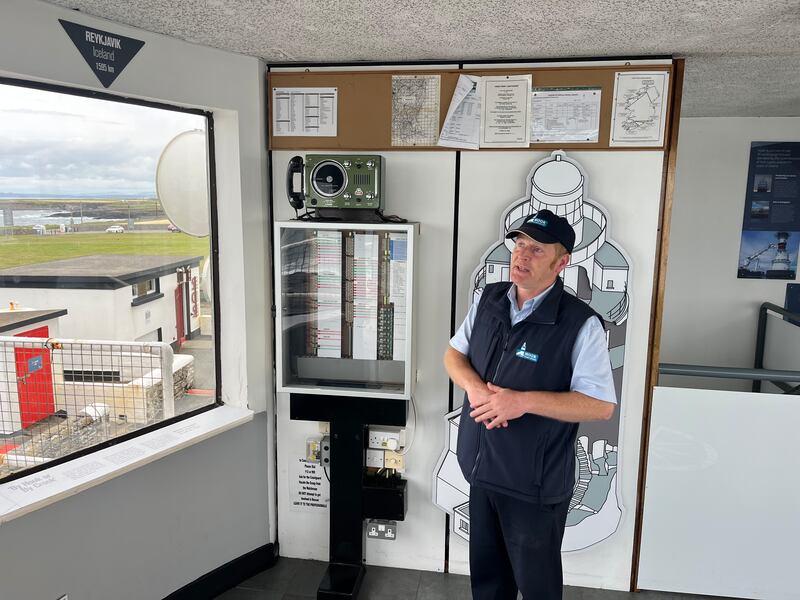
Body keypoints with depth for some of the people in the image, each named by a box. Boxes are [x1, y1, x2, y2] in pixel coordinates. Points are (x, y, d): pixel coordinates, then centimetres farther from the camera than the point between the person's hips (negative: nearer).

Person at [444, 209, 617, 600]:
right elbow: (454, 354, 8)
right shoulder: (488, 299, 0)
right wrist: (474, 386, -14)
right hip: (482, 468, 5)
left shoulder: (581, 324, -19)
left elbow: (600, 405, -19)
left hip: (536, 481, -5)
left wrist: (523, 401, -28)